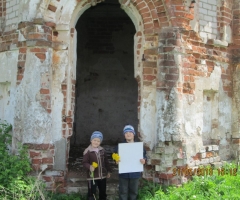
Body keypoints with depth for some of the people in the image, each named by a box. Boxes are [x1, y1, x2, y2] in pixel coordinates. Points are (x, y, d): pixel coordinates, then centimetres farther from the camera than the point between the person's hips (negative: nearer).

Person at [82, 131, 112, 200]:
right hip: (92, 176, -5)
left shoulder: (102, 150, 5)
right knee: (92, 194, -1)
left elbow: (106, 161, 13)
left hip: (103, 175, 5)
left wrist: (108, 171, 13)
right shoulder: (88, 151, -13)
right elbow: (84, 162, -14)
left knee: (103, 192, 18)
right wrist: (89, 166, -33)